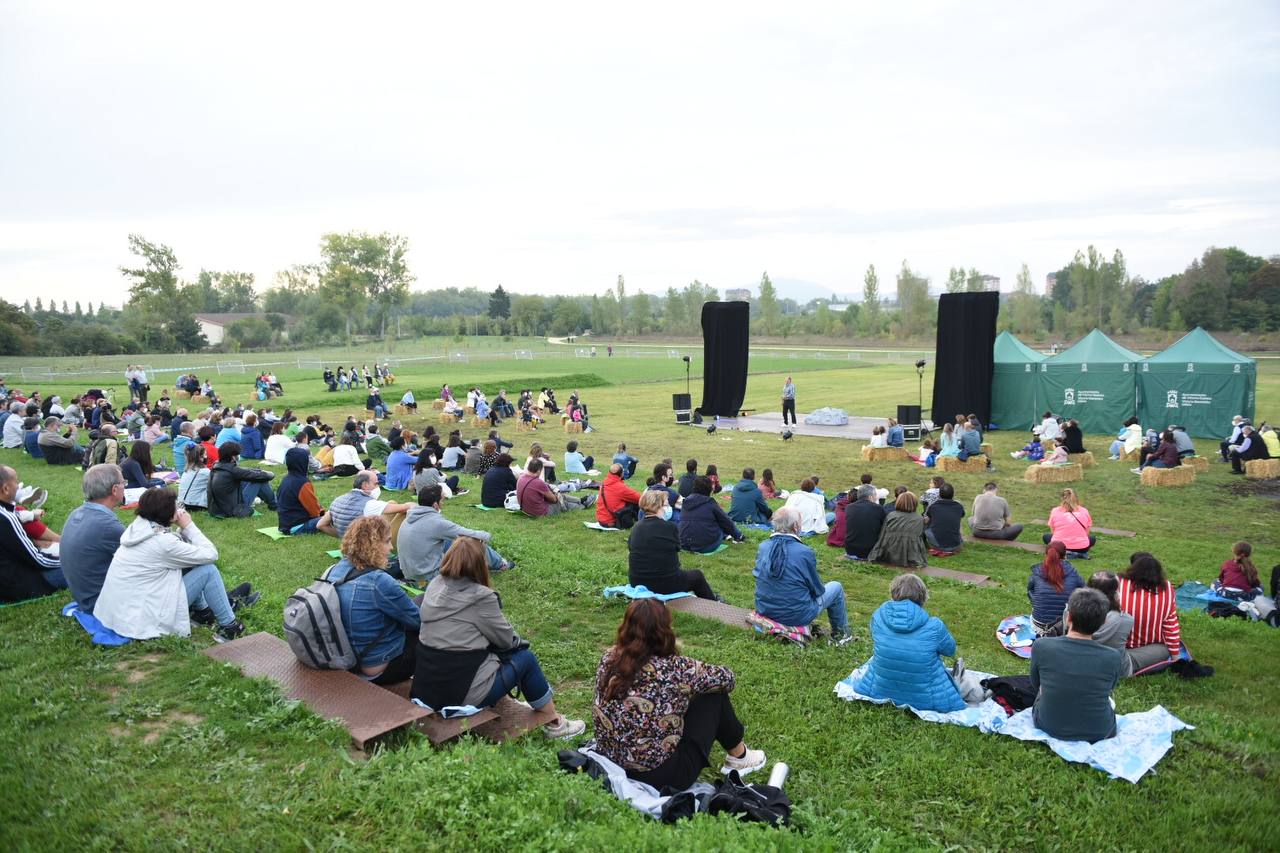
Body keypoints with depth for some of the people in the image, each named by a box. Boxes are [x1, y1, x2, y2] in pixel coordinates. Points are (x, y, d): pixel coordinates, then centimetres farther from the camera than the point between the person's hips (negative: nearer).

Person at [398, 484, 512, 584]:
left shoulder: (411, 517, 2)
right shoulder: (435, 522, -24)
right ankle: (499, 564, 30)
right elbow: (466, 534, -13)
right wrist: (487, 535, 8)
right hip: (429, 576, -8)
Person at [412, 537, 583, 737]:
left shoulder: (434, 586, 2)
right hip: (464, 694, -7)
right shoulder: (481, 597, -18)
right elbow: (505, 638, -7)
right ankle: (554, 723, 22)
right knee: (526, 659, 10)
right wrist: (518, 641, 16)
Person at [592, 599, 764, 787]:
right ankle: (739, 757, 31)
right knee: (715, 697, 8)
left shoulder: (608, 659, -6)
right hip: (661, 777, -6)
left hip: (611, 767, 6)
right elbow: (725, 678, -4)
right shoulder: (674, 669, -21)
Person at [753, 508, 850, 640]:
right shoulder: (805, 553, -23)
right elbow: (817, 590, -10)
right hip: (796, 616, -6)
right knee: (836, 587, 15)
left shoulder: (762, 547, -8)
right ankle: (840, 634, 32)